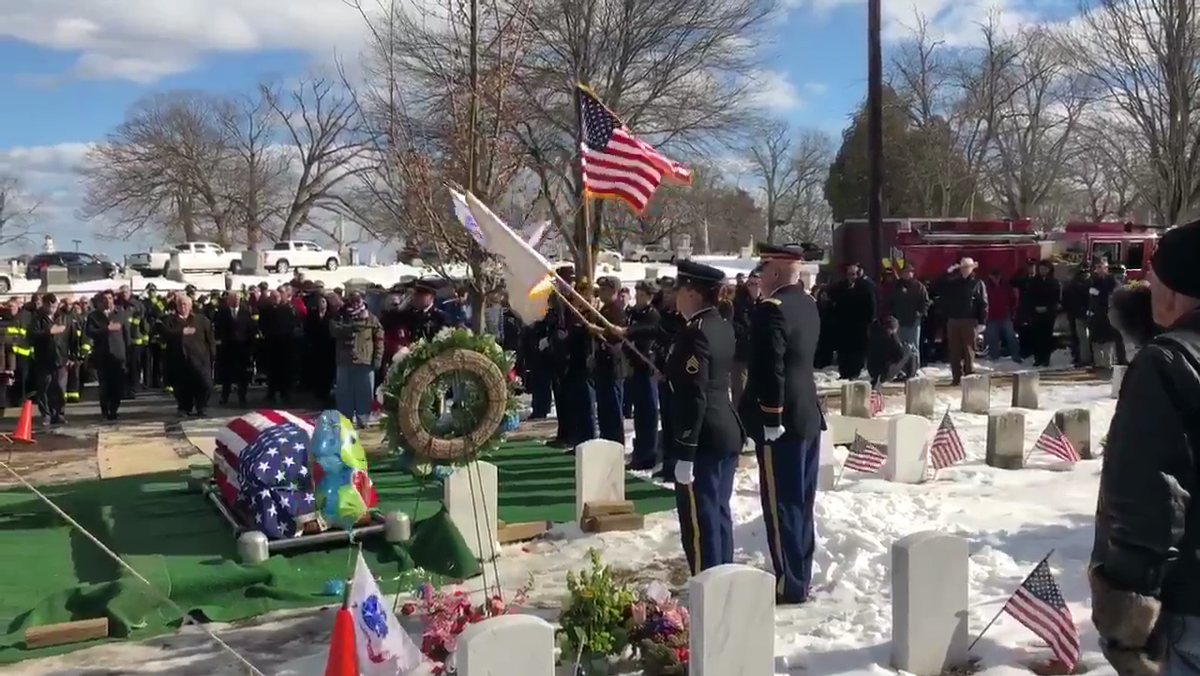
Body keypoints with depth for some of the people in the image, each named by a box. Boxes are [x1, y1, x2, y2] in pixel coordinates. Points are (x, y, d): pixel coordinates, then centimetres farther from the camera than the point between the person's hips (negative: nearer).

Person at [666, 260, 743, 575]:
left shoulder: (695, 333, -18)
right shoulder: (723, 327, 9)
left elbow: (694, 398, -22)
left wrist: (684, 454, -21)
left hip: (704, 439, -10)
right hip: (728, 432, 10)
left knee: (699, 519, -3)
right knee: (718, 512, 17)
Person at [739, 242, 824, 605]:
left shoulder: (771, 309, -18)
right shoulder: (807, 303, 11)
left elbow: (770, 369, -23)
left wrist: (770, 419, -20)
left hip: (782, 421, -9)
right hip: (808, 415, 9)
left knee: (781, 505, -1)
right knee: (799, 502, 15)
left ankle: (788, 585, 5)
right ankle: (800, 578, 24)